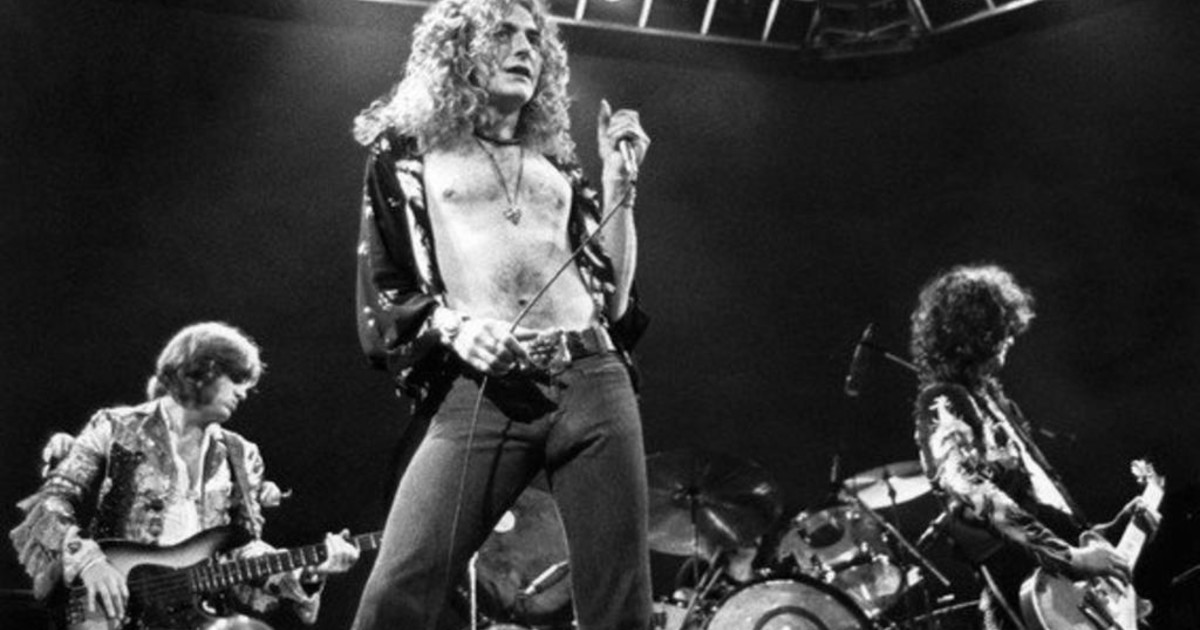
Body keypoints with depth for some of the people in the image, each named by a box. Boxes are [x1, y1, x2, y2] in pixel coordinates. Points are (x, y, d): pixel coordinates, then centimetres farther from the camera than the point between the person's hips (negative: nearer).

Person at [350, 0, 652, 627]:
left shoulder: (558, 163, 24)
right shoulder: (408, 152, 15)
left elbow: (613, 295, 18)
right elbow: (380, 299, 10)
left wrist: (619, 180, 12)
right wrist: (451, 326, -10)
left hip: (593, 381, 3)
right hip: (477, 393, -3)